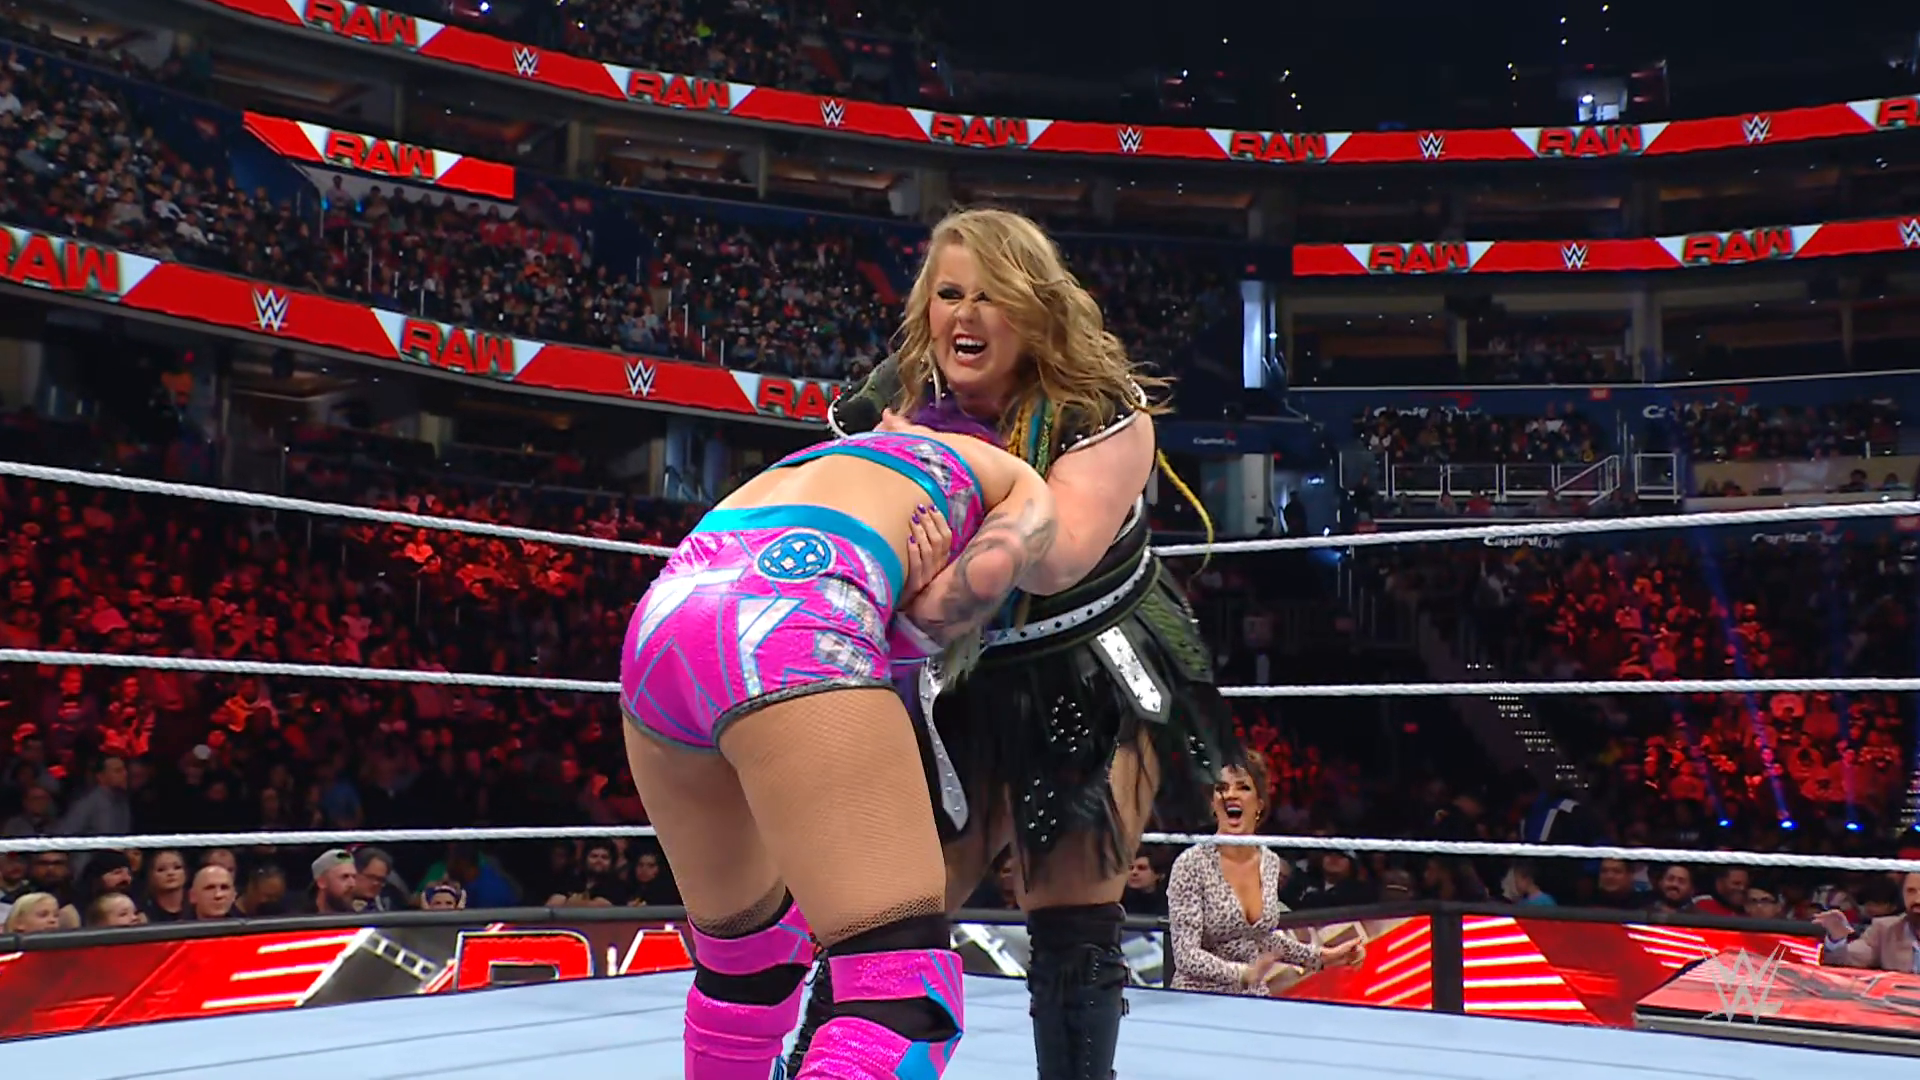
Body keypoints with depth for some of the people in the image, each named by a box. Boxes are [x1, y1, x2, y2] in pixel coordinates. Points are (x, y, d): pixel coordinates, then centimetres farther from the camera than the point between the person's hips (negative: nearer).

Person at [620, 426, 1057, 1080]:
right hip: (784, 624, -7)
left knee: (746, 957, 26)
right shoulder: (1022, 488, 26)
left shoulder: (842, 462, 43)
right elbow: (991, 567, 1)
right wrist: (928, 614, 18)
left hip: (661, 617, 8)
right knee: (907, 988, -6)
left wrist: (911, 590, 12)